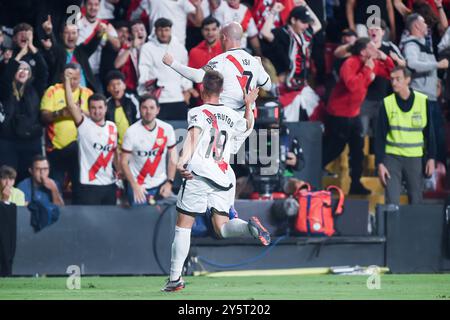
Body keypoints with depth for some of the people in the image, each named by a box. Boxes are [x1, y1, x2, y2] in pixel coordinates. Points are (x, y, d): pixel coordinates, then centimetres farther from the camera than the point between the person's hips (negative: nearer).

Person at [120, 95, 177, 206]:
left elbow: (172, 158, 2)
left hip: (161, 184, 2)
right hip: (139, 185, -2)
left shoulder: (167, 129, -5)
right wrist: (135, 186, -17)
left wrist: (169, 182, -6)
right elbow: (124, 161, -8)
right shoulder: (131, 132, -11)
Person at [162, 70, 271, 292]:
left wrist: (183, 161, -33)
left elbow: (194, 134, -20)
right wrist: (249, 105, 51)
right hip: (222, 177, 5)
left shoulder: (198, 112, -1)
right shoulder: (231, 116, 16)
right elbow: (248, 125, 37)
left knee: (183, 226, 2)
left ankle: (175, 278, 1)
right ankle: (250, 226, -28)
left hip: (198, 174, -5)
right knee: (222, 227, 5)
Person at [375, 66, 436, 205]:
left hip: (415, 158, 1)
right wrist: (380, 163, -5)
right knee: (392, 201, -7)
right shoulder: (387, 103, -2)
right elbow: (380, 136, 0)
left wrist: (431, 158, 1)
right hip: (392, 157, -1)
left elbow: (429, 132, 5)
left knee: (416, 200, 6)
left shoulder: (422, 101, -1)